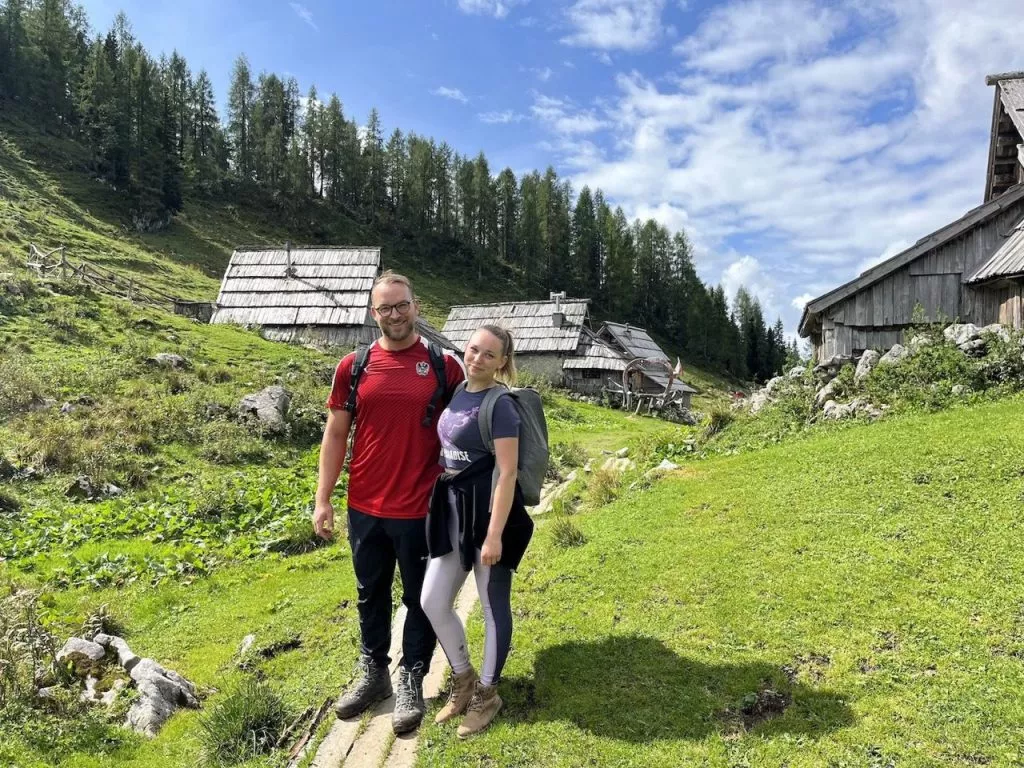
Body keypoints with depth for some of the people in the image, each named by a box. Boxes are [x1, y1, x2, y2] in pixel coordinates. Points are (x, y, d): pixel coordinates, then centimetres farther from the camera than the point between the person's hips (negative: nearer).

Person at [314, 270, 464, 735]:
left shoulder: (444, 365, -5)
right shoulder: (353, 367, 0)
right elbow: (335, 435, 4)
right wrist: (323, 500, 1)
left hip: (422, 509, -2)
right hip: (365, 508, 3)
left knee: (420, 599, 12)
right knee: (371, 595, 19)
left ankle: (411, 683, 30)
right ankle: (372, 673, 38)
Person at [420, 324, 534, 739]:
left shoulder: (500, 405, -15)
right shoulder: (457, 392, 7)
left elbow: (507, 474, -18)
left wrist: (495, 535, -20)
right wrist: (436, 505, 13)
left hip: (487, 513, -8)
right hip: (451, 511, 8)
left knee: (492, 605, 8)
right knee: (432, 602, 11)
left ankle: (487, 693, 28)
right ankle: (463, 680, 33)